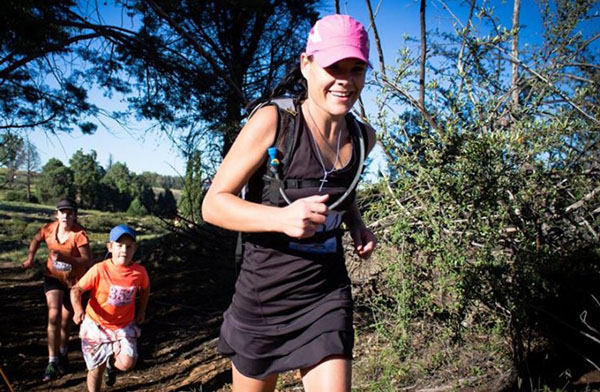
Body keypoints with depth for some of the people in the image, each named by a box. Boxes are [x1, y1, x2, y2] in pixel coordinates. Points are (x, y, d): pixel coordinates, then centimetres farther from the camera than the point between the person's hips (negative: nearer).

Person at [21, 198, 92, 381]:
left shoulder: (79, 234, -25)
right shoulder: (49, 229, -12)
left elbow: (88, 260, -32)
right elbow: (36, 239, 12)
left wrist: (64, 257, -42)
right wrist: (30, 258, -1)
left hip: (74, 280, -2)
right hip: (53, 277, 2)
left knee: (66, 321, 11)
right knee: (54, 316, -15)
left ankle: (63, 354, 38)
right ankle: (52, 362, -11)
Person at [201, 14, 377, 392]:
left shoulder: (363, 137, 2)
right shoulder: (273, 121, -15)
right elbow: (213, 204, -15)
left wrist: (357, 225, 4)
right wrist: (282, 218, -31)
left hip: (327, 295, 4)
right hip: (264, 294, -3)